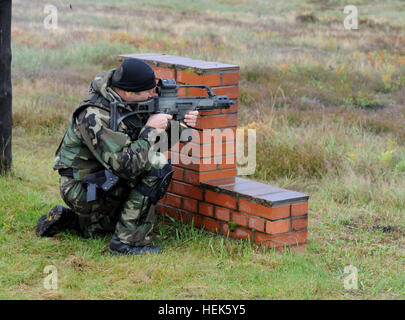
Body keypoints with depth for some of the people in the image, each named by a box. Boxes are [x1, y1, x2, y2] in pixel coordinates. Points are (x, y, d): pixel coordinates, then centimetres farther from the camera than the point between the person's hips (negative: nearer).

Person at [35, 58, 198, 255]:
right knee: (157, 167, -22)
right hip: (81, 189, -9)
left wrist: (182, 125, -10)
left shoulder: (124, 99, -2)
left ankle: (68, 219, 24)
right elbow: (125, 164, -32)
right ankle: (129, 242, -16)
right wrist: (151, 130, -23)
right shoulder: (94, 117, -28)